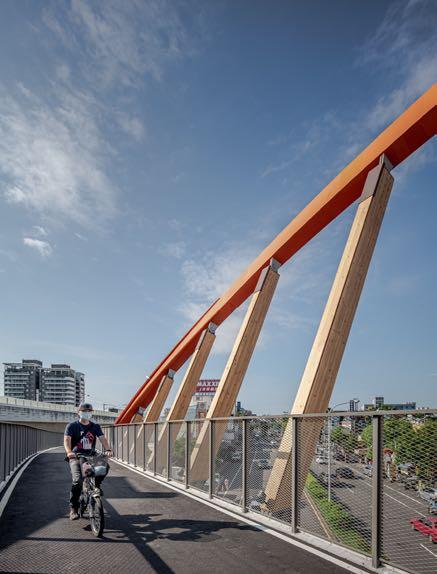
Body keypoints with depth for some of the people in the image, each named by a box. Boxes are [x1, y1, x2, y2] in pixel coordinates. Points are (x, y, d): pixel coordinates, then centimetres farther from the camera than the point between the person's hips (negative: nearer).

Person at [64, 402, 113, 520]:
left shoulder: (95, 427, 12)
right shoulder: (72, 426, 4)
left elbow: (102, 438, -2)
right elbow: (67, 439, -12)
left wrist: (108, 449, -23)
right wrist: (69, 452, -34)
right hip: (76, 456, -2)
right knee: (77, 480, -22)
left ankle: (96, 485, 3)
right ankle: (73, 508, -5)